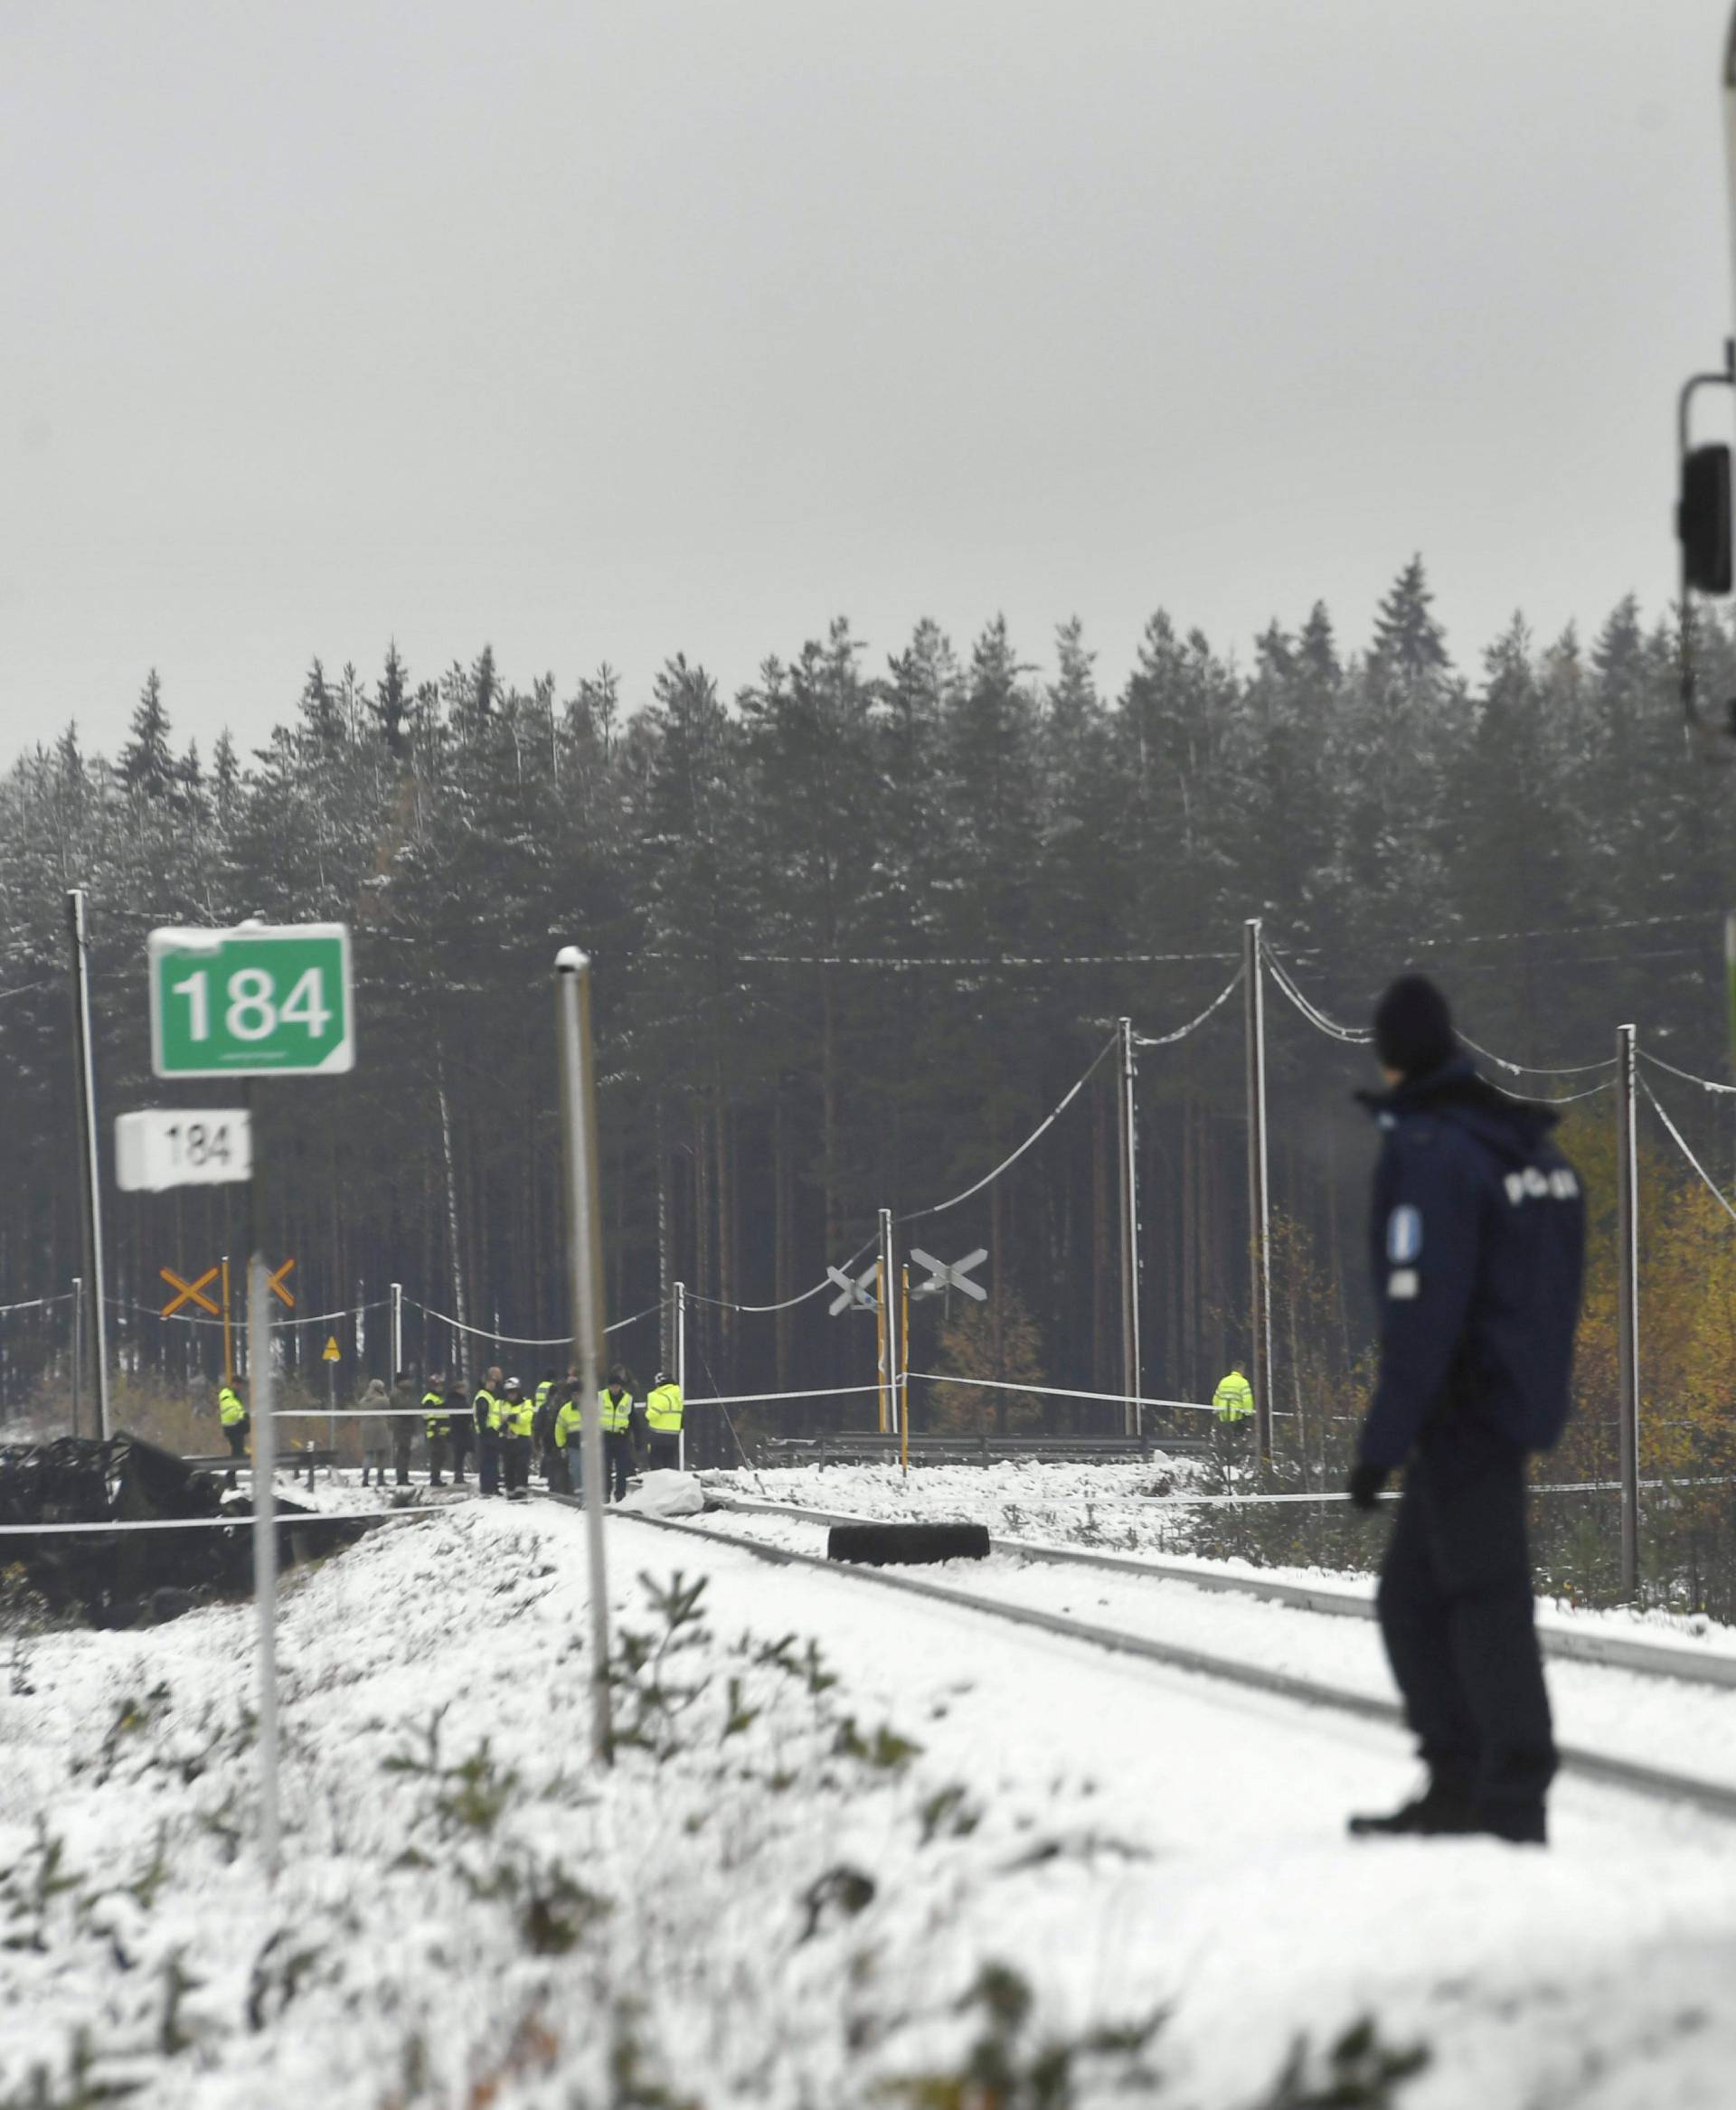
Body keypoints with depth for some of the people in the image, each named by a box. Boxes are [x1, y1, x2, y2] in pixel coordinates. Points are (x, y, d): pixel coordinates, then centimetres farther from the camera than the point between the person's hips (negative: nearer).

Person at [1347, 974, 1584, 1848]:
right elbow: (1560, 1288, 18)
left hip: (1463, 1408, -9)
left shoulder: (1428, 1154, -17)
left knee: (1484, 1599, -6)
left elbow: (1421, 1312, -22)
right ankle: (1457, 1784, 17)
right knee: (1410, 1595, 16)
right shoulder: (1532, 1145, 11)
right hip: (1520, 1405, 9)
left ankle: (1514, 1805, -5)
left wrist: (1381, 1441, -19)